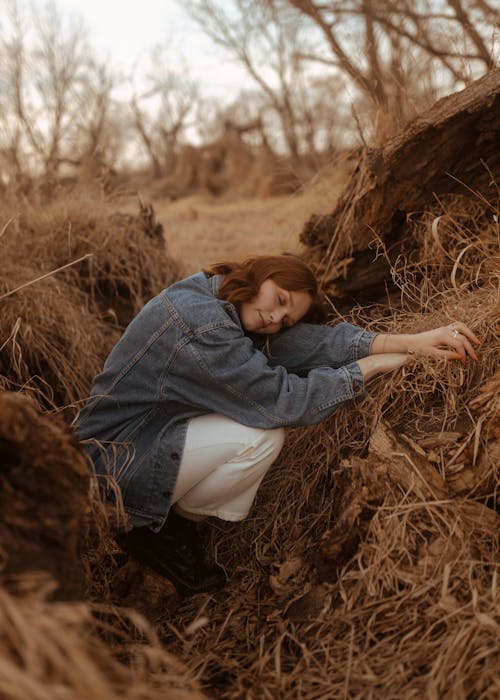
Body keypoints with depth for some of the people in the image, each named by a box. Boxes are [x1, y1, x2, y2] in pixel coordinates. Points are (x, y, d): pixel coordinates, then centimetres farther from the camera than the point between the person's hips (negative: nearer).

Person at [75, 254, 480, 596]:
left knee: (261, 416, 3)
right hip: (115, 464, -10)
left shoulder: (211, 294, 1)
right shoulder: (201, 325, -27)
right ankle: (168, 527, 2)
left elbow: (312, 341, -7)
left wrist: (408, 342, -16)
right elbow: (284, 400, -24)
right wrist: (369, 367, -15)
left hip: (149, 433, 10)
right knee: (263, 436, -20)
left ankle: (178, 516, 9)